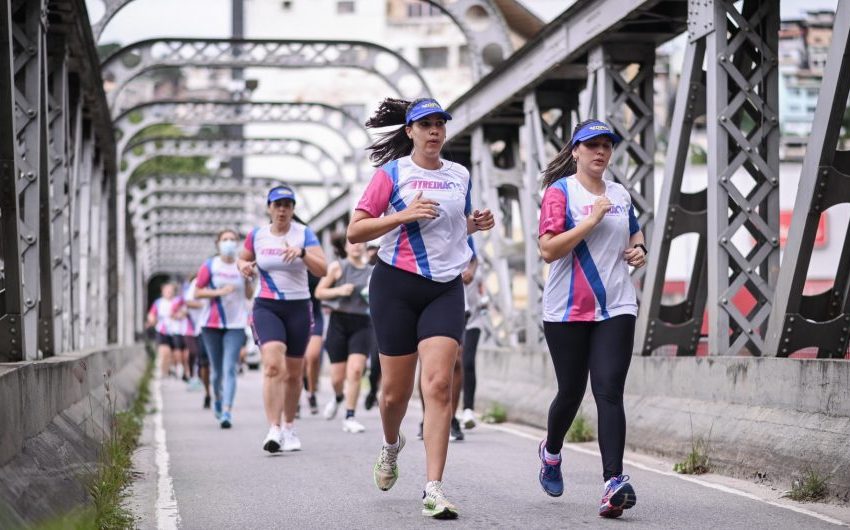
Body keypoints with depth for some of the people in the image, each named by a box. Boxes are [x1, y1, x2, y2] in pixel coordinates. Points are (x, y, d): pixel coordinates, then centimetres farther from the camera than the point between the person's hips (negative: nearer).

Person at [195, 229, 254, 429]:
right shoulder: (210, 266, 0)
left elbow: (249, 295, 10)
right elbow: (197, 293, -1)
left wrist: (248, 278, -7)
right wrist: (220, 292, -14)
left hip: (235, 324, 0)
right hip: (212, 323, 0)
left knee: (229, 369, -12)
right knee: (216, 369, 10)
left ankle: (227, 413, -19)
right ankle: (217, 399, 38)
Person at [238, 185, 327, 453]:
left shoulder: (304, 234, -2)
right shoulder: (257, 236, 4)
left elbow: (322, 270, -12)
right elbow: (242, 259, 22)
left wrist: (302, 253, -29)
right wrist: (244, 266, -2)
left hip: (298, 308, 1)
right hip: (266, 307, -1)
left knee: (293, 373, 9)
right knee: (273, 365, -22)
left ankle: (289, 428, 28)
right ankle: (274, 430, -27)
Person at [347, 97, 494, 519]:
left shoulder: (460, 176, 12)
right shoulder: (391, 173, -1)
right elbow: (355, 232, -5)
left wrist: (475, 223, 7)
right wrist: (404, 214, -16)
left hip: (446, 287, 2)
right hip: (396, 284, -2)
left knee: (439, 384, -13)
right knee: (396, 390, 5)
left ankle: (433, 489, -15)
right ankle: (391, 445, 40)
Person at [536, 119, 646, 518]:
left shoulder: (620, 195, 12)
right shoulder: (560, 191, -4)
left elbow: (634, 234, 31)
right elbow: (548, 249, -14)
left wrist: (639, 250, 8)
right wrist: (592, 219, -17)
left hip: (616, 308, 3)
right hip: (567, 310, -2)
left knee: (609, 392, -11)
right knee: (571, 391, 10)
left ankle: (613, 481, -19)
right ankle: (551, 451, 41)